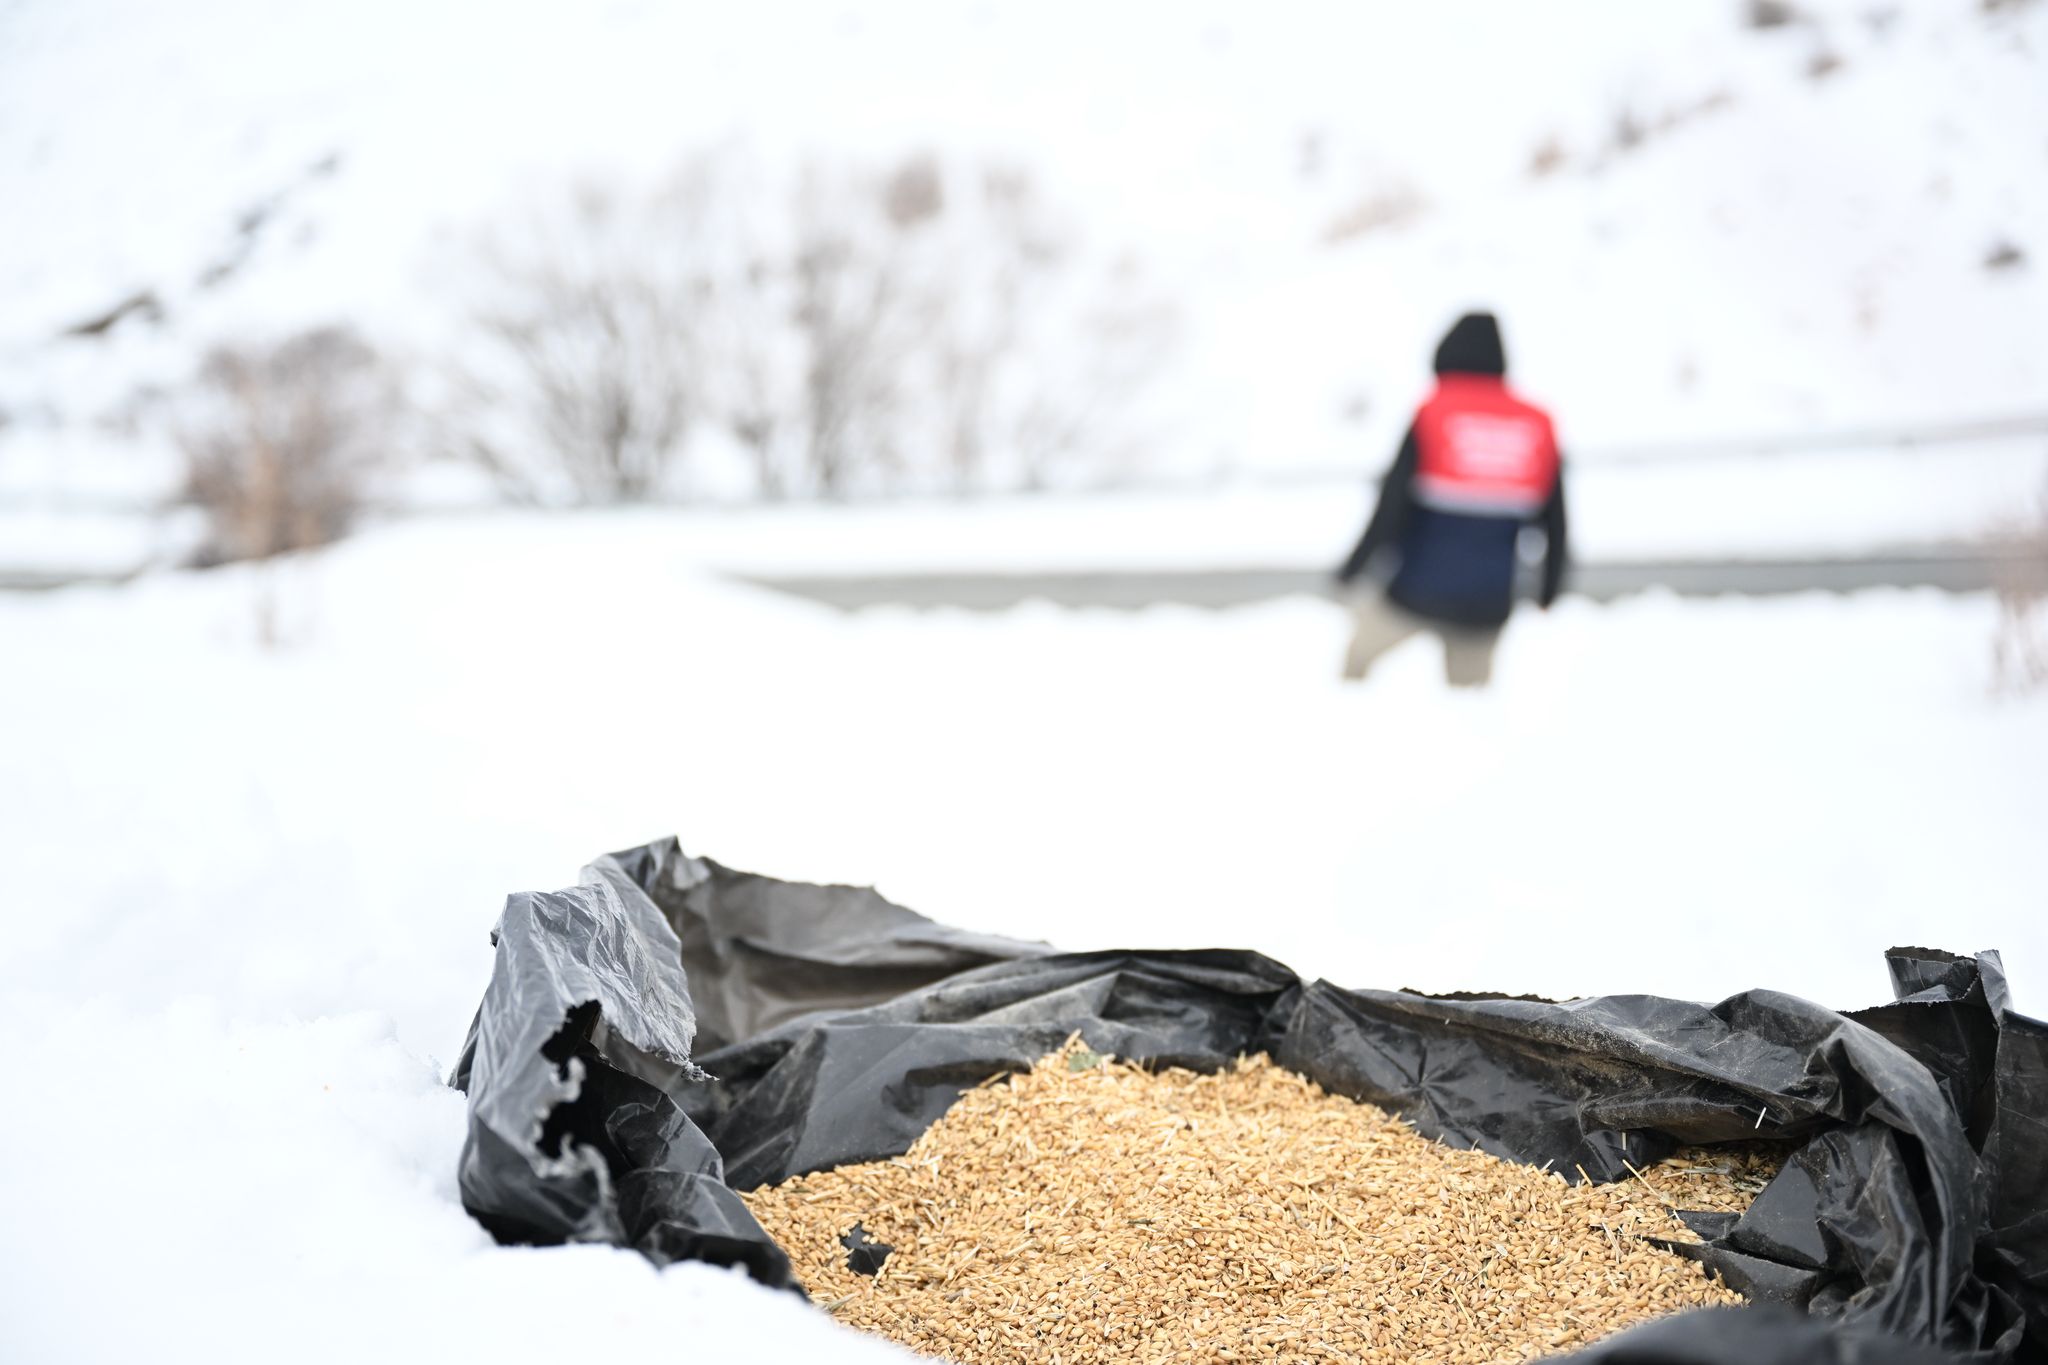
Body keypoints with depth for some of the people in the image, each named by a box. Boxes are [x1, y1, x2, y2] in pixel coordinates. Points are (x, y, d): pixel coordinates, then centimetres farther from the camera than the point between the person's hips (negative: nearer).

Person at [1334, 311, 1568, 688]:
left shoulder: (1431, 415, -8)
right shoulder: (1539, 426, 3)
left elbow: (1392, 505, -12)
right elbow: (1555, 523, 7)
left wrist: (1354, 567, -2)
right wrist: (1549, 590, 19)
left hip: (1418, 590, -3)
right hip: (1487, 605, 3)